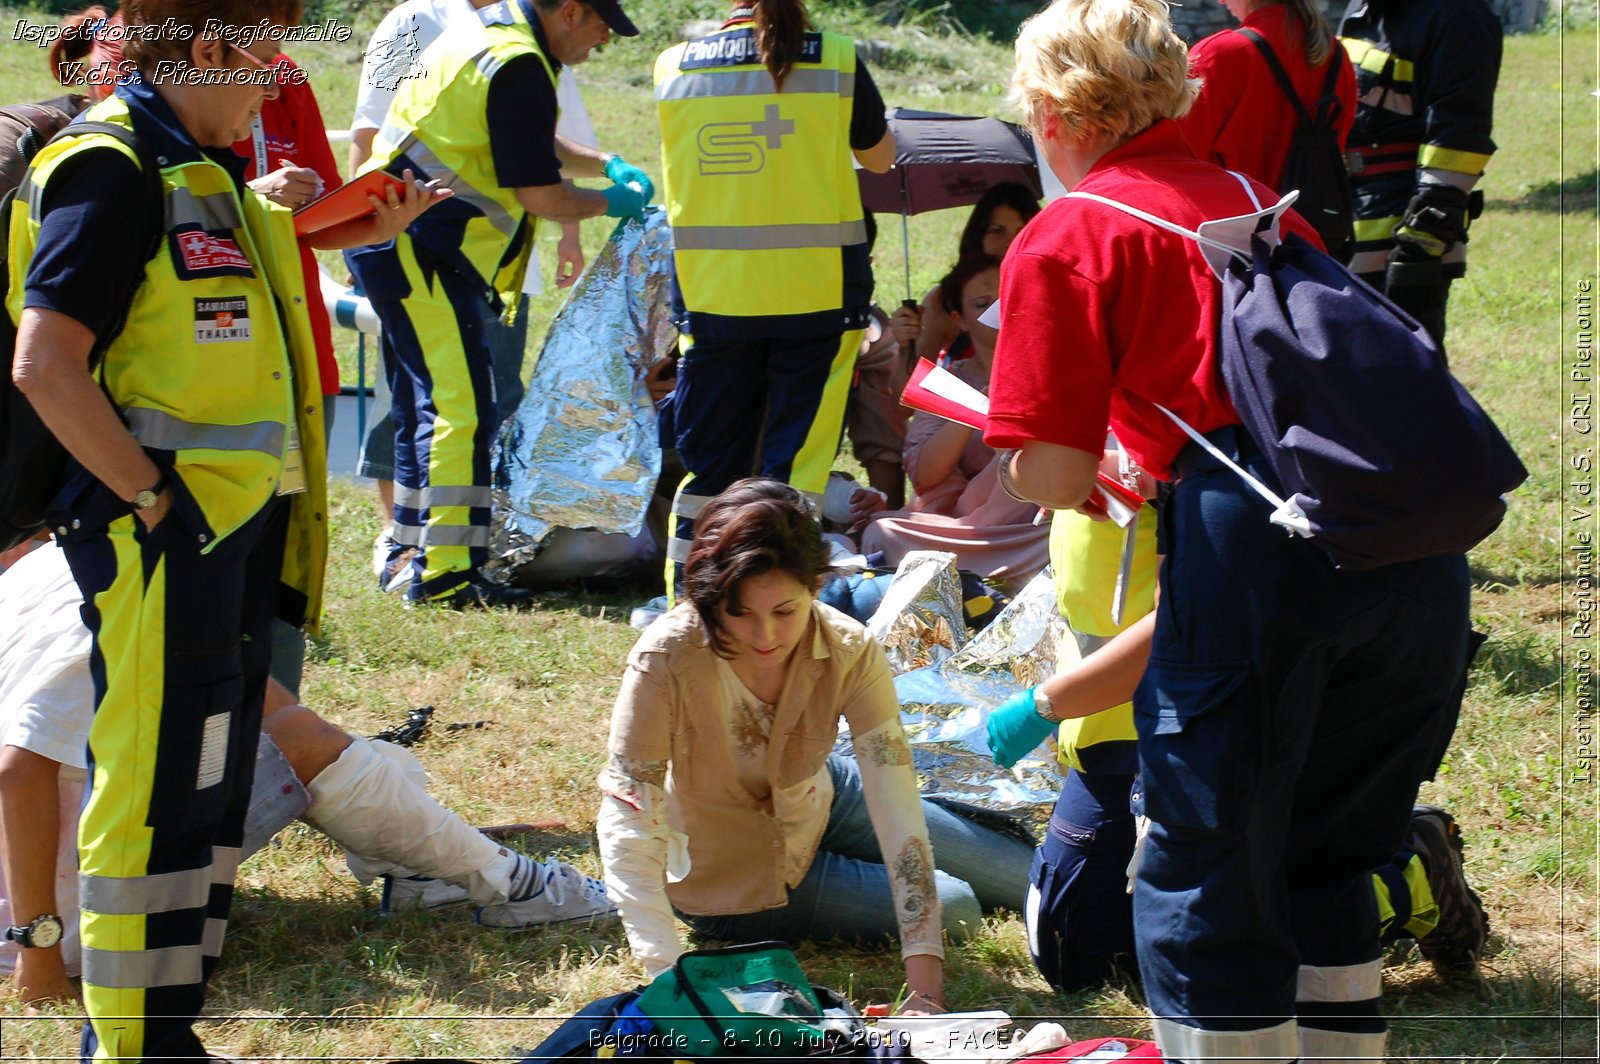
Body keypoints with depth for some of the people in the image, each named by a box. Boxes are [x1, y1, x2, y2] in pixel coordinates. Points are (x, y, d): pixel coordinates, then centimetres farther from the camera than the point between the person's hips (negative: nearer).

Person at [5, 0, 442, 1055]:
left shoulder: (205, 173, 16)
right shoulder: (111, 169, -14)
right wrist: (153, 495, -19)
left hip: (233, 533, 10)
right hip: (160, 543, -10)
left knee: (212, 793, 14)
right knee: (158, 796, -6)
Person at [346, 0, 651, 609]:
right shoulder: (519, 66, -16)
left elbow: (531, 147, 34)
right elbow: (540, 195, -15)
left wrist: (606, 165, 22)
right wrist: (609, 203, 2)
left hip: (400, 251, 11)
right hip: (421, 254, -11)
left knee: (427, 407, 18)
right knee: (463, 409, -13)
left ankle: (410, 554, 26)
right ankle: (444, 573, -15)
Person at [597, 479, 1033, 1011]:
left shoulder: (850, 652, -28)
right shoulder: (666, 658, -37)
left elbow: (897, 814, -31)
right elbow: (626, 822, -37)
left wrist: (926, 993, -38)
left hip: (819, 803, 3)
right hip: (731, 881, -3)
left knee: (1029, 879, 11)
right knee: (956, 908, -1)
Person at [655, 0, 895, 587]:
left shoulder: (672, 67, 2)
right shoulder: (836, 61, -4)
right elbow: (881, 157, 11)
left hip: (711, 296, 2)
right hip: (818, 295, -2)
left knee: (708, 462, 12)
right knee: (796, 464, 1)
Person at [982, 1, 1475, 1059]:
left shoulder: (1066, 238, 6)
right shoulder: (1259, 201, 26)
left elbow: (1050, 476, -3)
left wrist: (1089, 480, 24)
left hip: (1262, 538, -6)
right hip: (1413, 546, 6)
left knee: (1206, 890, 8)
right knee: (1322, 863, 23)